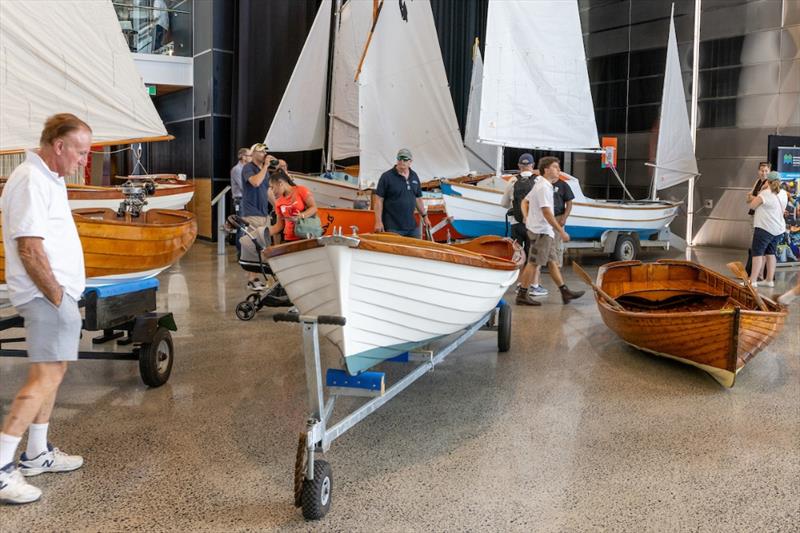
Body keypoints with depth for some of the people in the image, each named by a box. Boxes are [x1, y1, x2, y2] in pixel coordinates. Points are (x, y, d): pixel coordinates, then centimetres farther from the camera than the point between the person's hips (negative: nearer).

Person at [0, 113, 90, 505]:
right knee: (45, 379, -12)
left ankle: (37, 454, 25)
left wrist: (63, 295, 16)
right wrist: (57, 297, -17)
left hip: (57, 292, 11)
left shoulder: (47, 178, 14)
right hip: (47, 295, -11)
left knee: (52, 371, 15)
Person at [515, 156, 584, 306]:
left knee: (552, 262, 12)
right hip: (541, 231, -11)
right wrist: (561, 231, -20)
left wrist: (526, 217, 8)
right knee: (533, 263, -5)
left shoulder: (541, 185, 16)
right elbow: (546, 212, -22)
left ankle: (565, 292, 16)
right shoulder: (544, 187, -17)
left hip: (544, 231, 11)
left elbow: (525, 201, 22)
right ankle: (522, 295, 0)